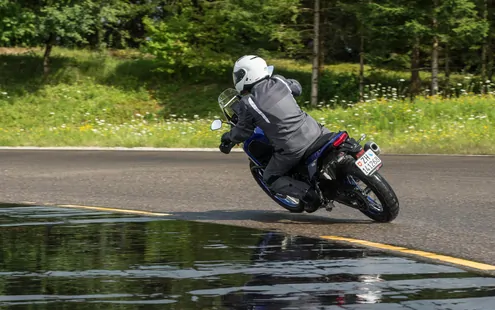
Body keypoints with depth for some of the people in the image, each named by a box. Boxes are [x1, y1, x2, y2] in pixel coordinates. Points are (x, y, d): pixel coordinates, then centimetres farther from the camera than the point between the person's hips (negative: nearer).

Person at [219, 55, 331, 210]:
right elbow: (296, 87, 24)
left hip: (292, 149, -5)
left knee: (271, 179, 15)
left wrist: (227, 138, 24)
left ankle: (307, 194, -3)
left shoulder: (247, 105, -11)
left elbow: (242, 132, 3)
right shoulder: (278, 82, 2)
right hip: (312, 131, 5)